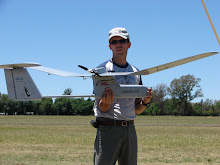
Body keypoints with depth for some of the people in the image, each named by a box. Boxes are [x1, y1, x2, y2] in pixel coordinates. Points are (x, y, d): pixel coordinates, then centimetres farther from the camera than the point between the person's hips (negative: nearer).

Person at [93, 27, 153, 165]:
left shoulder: (135, 72, 15)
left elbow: (136, 110, 16)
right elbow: (102, 108, -6)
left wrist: (145, 102, -5)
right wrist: (106, 102, -29)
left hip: (130, 130, 5)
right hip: (108, 129, -5)